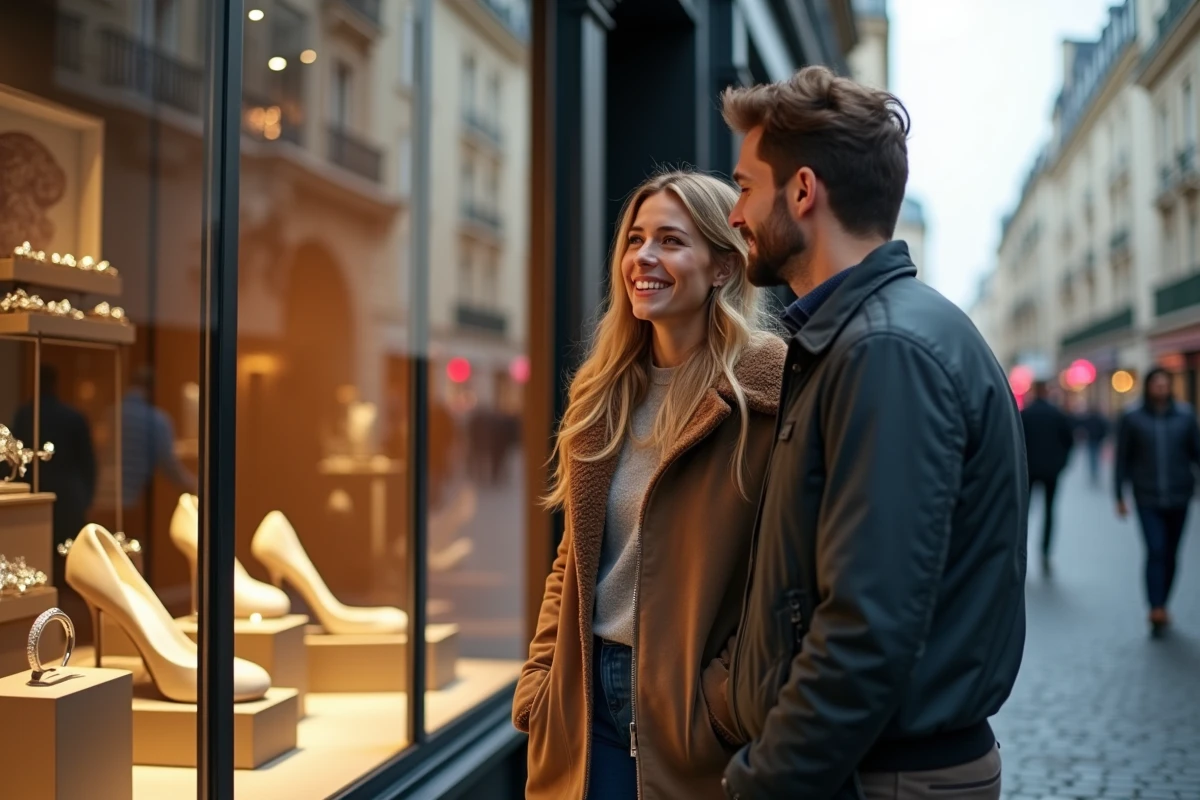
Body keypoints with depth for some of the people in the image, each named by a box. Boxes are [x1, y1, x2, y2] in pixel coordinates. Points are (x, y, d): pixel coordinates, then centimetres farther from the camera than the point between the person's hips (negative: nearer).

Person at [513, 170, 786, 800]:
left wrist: (729, 701, -15)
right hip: (585, 703, 6)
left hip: (689, 708, -5)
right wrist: (538, 681, 6)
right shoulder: (601, 392, 8)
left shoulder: (766, 392, -12)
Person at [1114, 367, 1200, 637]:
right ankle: (1157, 612, -16)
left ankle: (1161, 608, 23)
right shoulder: (1132, 419, 0)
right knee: (1155, 552, -13)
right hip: (1148, 499, -2)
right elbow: (1122, 460, 3)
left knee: (1170, 554, 9)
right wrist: (1120, 496, 2)